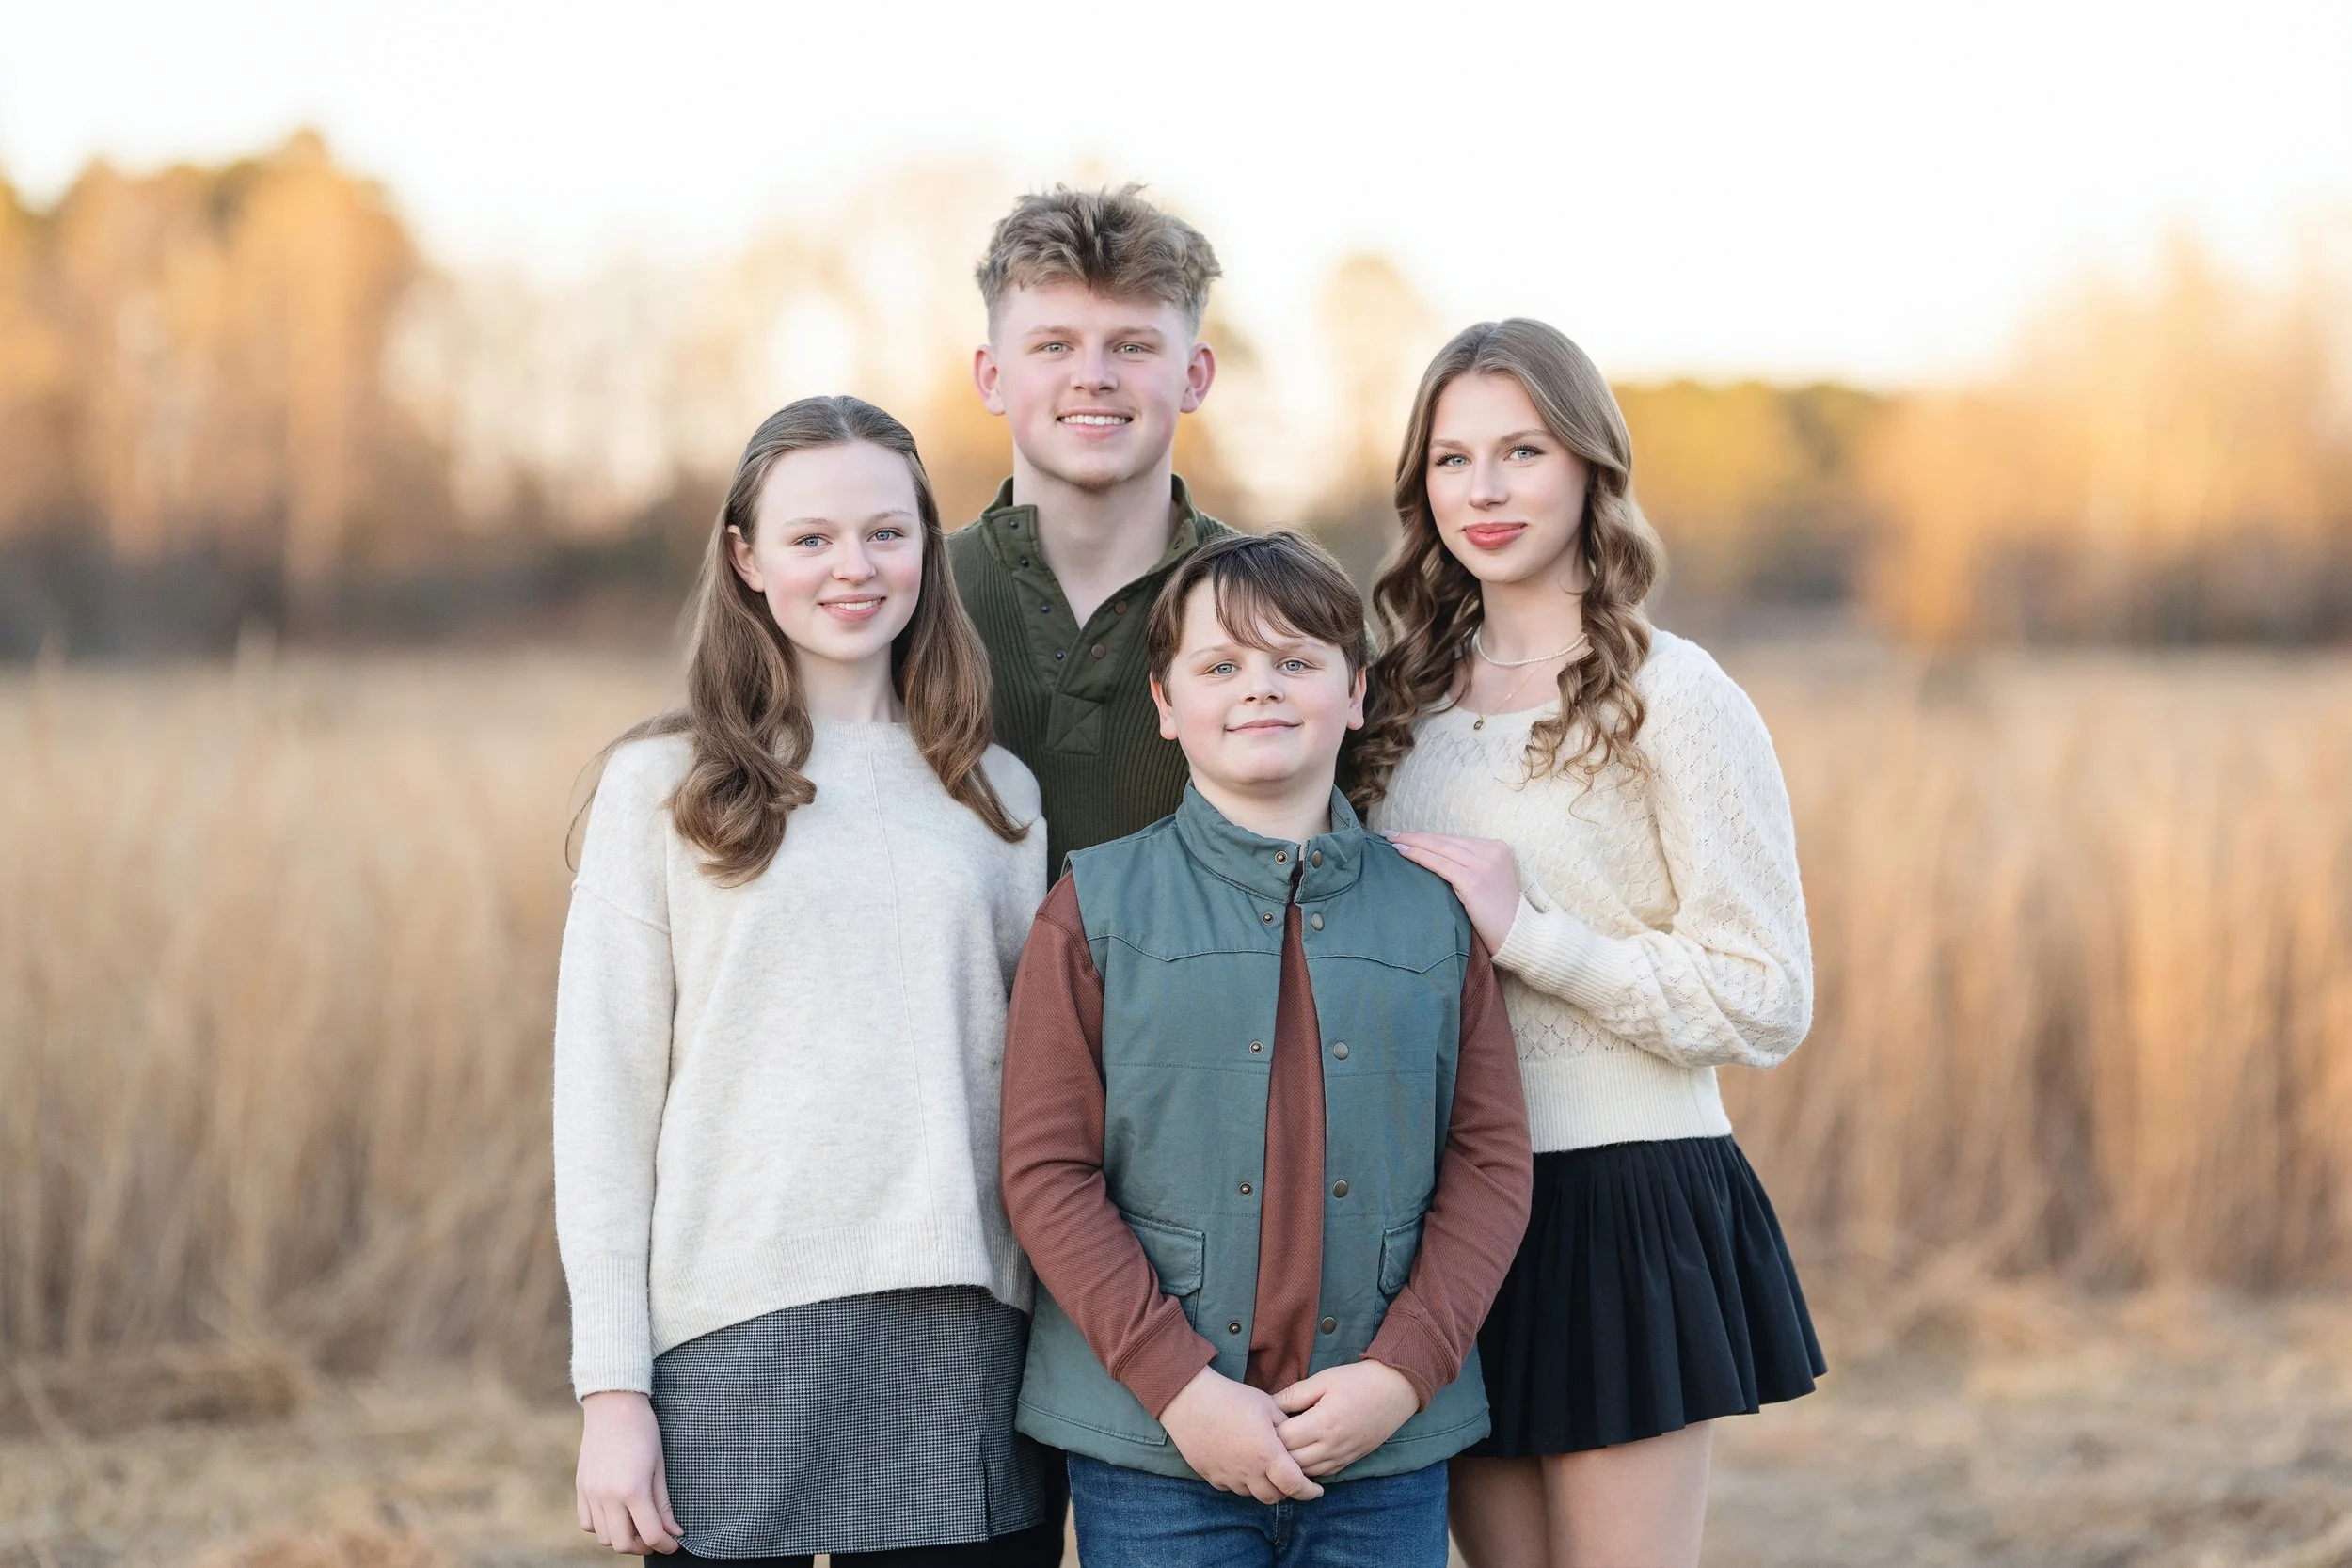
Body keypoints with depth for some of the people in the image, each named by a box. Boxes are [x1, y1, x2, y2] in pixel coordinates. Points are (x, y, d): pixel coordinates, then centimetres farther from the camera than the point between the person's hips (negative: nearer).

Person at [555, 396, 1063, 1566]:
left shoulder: (998, 795, 12)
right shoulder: (665, 787, 3)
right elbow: (604, 1095, 0)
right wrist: (610, 1388, -6)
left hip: (964, 1338, 2)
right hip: (736, 1337, -2)